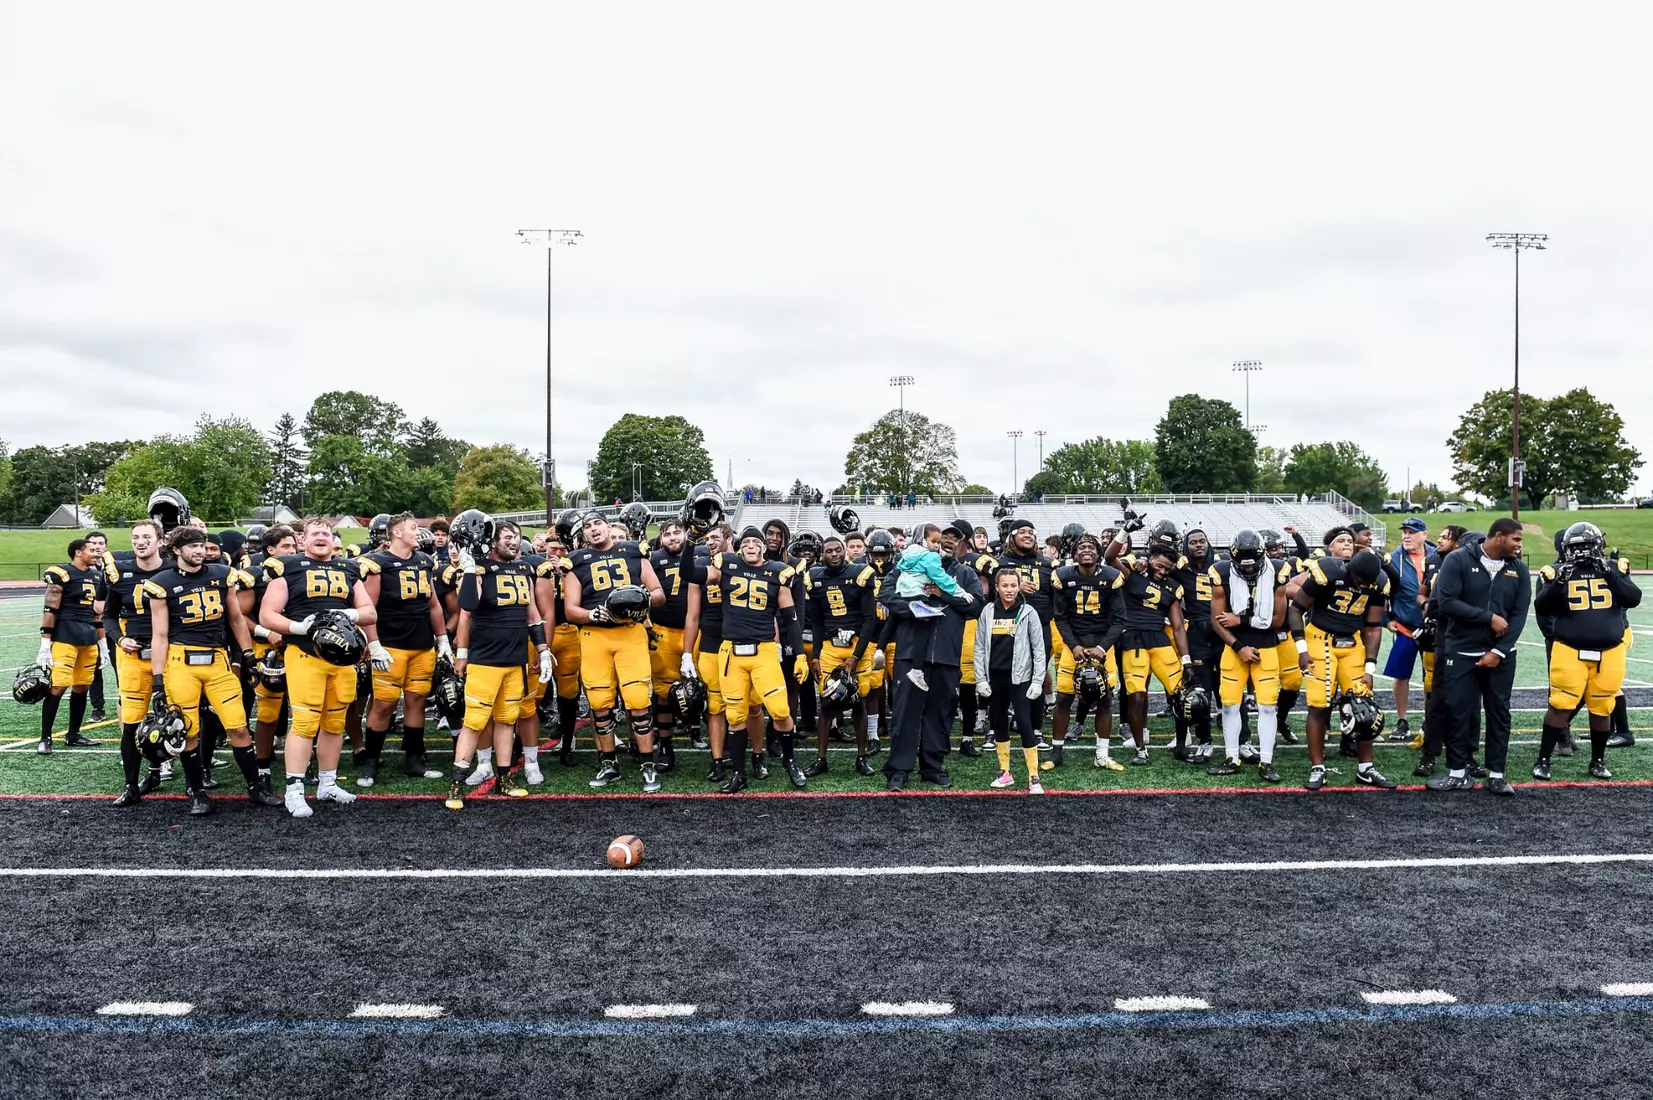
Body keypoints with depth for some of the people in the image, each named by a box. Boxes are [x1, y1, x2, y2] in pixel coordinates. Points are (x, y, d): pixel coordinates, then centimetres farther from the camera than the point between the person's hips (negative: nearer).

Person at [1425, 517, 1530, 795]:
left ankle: (1496, 774, 16)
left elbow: (1519, 614, -1)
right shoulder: (1458, 560, -9)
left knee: (1499, 712, 7)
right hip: (1461, 652, -3)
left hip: (1500, 654, 3)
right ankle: (1458, 773, 12)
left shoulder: (1518, 569, 2)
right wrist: (1489, 618, -16)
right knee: (1458, 712, 0)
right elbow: (1446, 602, -16)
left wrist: (1498, 651, -9)